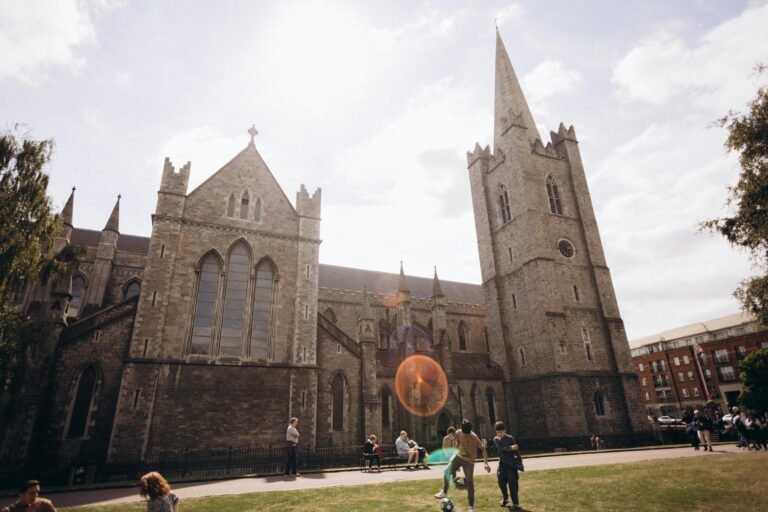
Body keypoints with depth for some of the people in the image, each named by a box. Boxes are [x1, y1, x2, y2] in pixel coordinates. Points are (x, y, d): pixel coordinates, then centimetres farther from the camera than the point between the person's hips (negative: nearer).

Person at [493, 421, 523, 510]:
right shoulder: (496, 439, 2)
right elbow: (500, 449, -14)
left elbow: (516, 450, -8)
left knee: (512, 483, -6)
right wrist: (510, 448, -27)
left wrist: (519, 463, -12)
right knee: (501, 481, 4)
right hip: (502, 463, 4)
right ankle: (505, 498, 28)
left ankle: (516, 503, 3)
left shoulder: (510, 438, -8)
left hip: (512, 463, -4)